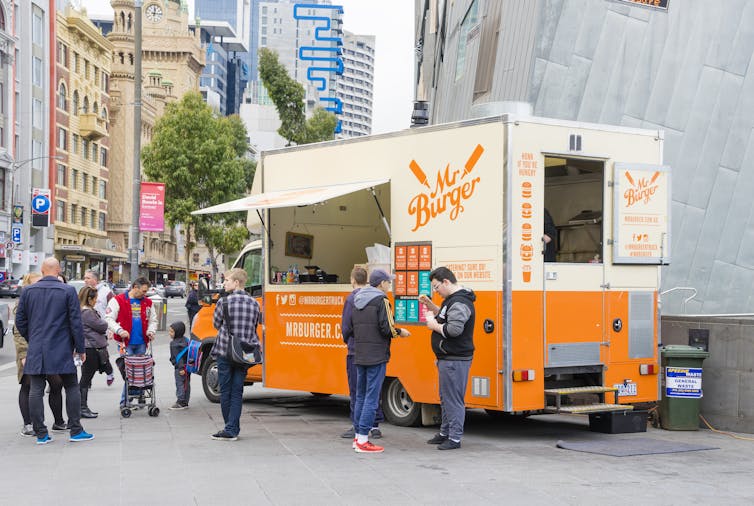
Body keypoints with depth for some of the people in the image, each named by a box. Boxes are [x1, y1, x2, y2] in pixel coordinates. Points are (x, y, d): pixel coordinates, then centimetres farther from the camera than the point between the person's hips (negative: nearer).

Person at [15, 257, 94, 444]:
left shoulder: (27, 291, 4)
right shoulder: (68, 291, -6)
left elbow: (20, 320, 8)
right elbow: (76, 322, -6)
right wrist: (80, 348, 2)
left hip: (36, 351, 3)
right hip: (61, 350, -3)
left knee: (36, 390, 5)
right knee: (72, 388, 7)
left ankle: (40, 434, 5)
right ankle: (75, 430, 7)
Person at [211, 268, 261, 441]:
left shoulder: (224, 301, -9)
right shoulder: (254, 303, 4)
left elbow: (216, 324, 3)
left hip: (225, 351, -4)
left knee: (225, 391, 7)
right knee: (237, 392, 6)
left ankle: (230, 429, 12)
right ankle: (232, 430, 2)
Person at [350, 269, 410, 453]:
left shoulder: (357, 301, 13)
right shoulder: (381, 301, -10)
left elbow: (352, 328, 13)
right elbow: (387, 329, -15)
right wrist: (400, 332, 2)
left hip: (359, 355, 7)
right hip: (376, 356, -7)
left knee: (360, 396, 14)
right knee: (372, 397, -5)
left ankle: (358, 436, 19)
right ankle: (363, 440, -6)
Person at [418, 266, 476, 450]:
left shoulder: (460, 303, -19)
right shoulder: (452, 299, 15)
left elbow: (454, 329, -29)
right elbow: (444, 317, 30)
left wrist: (434, 325, -14)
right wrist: (429, 304, 16)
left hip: (455, 360, -11)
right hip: (447, 358, 11)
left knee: (453, 399, -6)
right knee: (446, 398, 19)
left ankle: (455, 438, -2)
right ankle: (445, 433, 29)